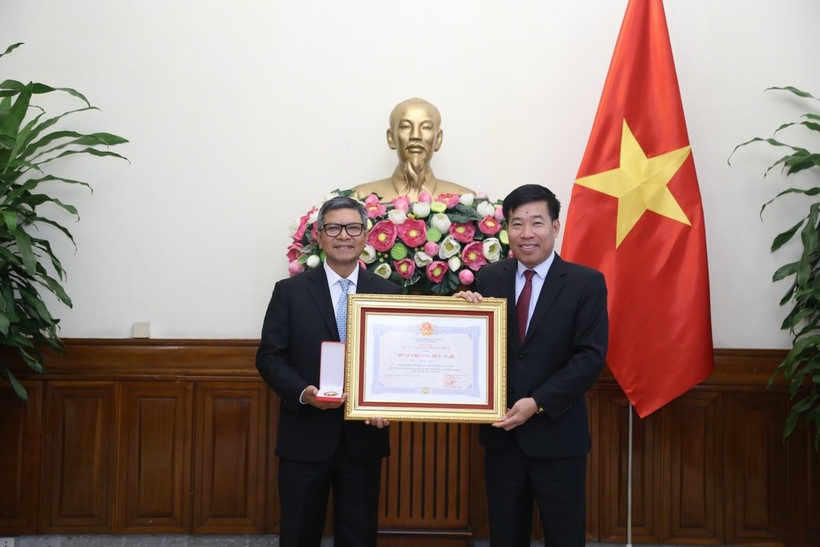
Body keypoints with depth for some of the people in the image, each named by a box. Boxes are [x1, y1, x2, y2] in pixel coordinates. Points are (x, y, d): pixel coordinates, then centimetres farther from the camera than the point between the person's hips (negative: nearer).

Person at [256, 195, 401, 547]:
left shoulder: (389, 293, 4)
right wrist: (303, 392, -19)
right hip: (305, 438, -1)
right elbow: (269, 357, -2)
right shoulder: (290, 291, 0)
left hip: (364, 438, 1)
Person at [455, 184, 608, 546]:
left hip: (557, 433, -2)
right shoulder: (489, 278, 4)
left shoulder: (586, 283, -5)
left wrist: (538, 403, -18)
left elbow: (591, 357, -12)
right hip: (501, 432, 3)